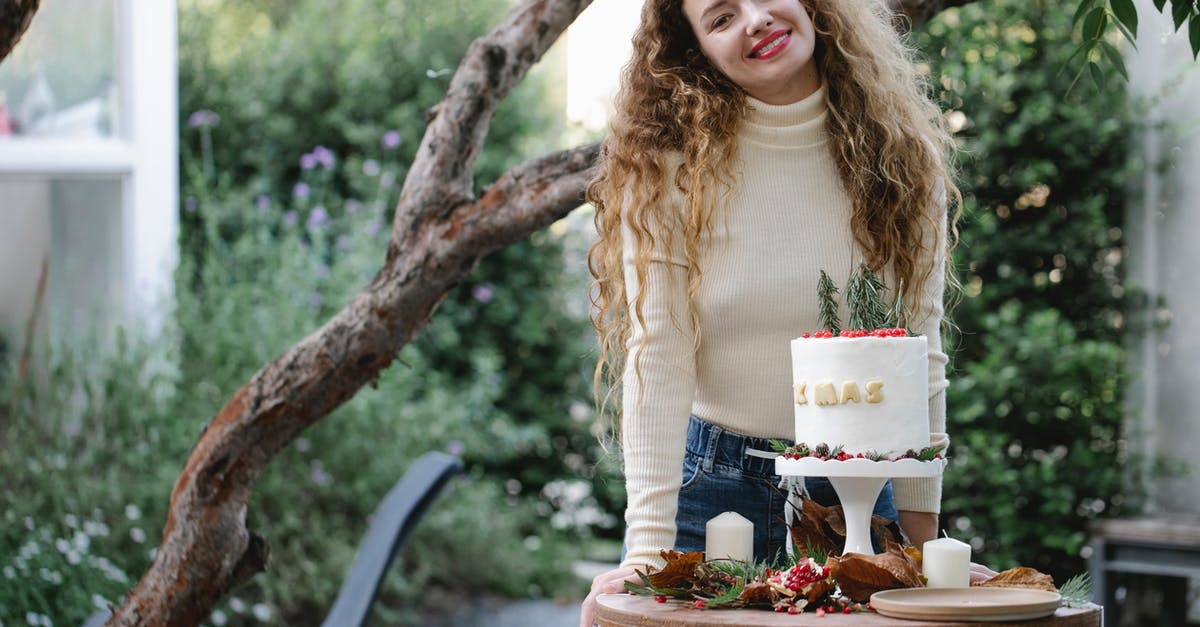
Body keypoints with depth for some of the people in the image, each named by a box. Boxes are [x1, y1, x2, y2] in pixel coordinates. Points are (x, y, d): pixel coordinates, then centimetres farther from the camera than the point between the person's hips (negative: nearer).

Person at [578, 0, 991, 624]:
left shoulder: (902, 156, -2)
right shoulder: (669, 170, -9)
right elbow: (656, 362, -15)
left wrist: (922, 538, -4)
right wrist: (647, 551, -22)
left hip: (859, 487, 2)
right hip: (706, 483, -2)